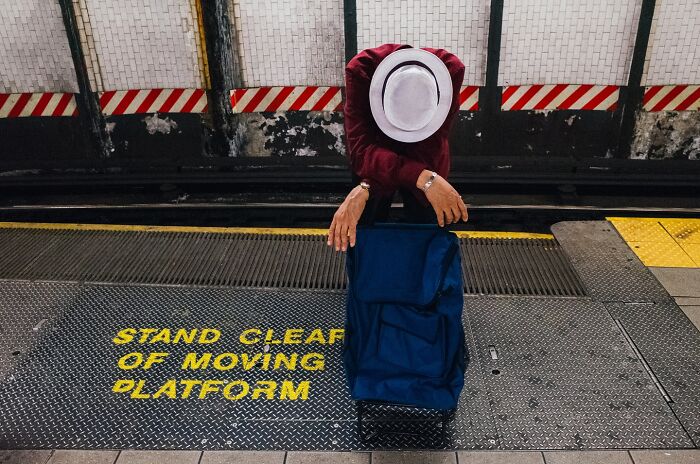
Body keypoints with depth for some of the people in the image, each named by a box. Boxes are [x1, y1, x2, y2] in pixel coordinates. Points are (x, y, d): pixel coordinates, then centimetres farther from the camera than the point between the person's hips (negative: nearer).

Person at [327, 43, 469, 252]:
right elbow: (361, 151, -41)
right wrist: (423, 178, -55)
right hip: (374, 162, 0)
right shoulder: (360, 70, -35)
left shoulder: (451, 70, -33)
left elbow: (425, 154, -36)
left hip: (425, 163, 1)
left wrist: (365, 189, -46)